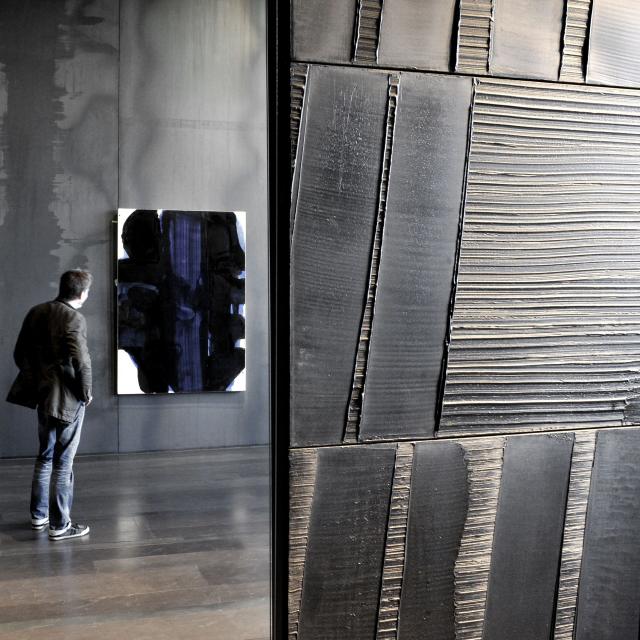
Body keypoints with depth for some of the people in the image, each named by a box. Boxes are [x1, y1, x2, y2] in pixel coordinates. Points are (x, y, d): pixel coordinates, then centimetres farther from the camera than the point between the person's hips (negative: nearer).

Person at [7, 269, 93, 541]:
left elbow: (19, 353, 10)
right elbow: (81, 361, -25)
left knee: (45, 456, 20)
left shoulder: (36, 312, 5)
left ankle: (38, 515, 31)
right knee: (63, 463, 1)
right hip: (67, 399, -7)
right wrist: (86, 392, -9)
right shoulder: (74, 318, -17)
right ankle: (59, 525, 9)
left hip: (42, 395, 7)